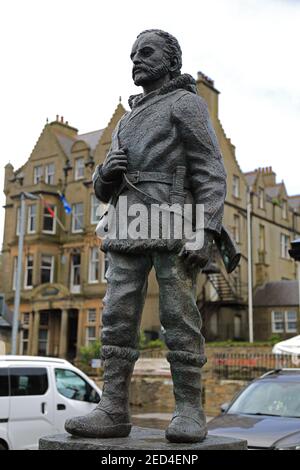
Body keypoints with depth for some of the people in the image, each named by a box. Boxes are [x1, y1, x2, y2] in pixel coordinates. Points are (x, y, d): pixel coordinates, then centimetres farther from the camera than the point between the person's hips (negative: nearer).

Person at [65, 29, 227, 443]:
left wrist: (206, 232, -20)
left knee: (179, 318, -9)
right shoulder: (128, 121, 28)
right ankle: (113, 412, -4)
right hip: (130, 231, 6)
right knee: (118, 319, -4)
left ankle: (189, 413, -4)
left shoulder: (187, 103, 6)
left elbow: (212, 173, -6)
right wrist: (107, 172, -1)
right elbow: (104, 191, 25)